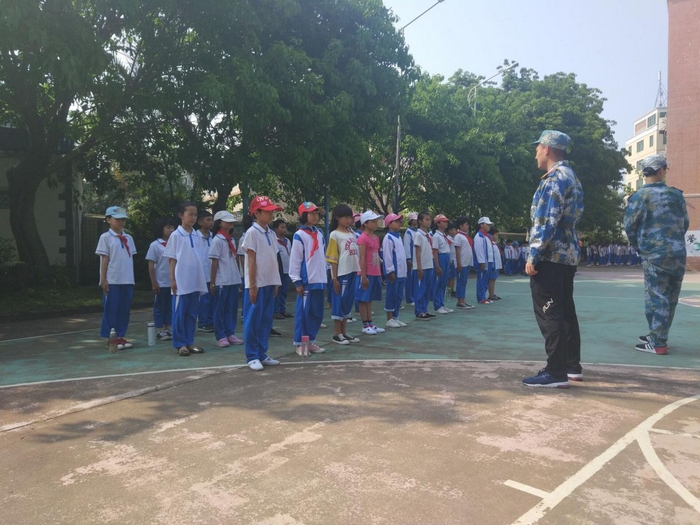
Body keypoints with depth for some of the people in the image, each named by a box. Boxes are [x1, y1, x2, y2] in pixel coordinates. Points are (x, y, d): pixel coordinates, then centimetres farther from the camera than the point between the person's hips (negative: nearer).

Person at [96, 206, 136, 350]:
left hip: (127, 280, 5)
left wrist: (131, 278, 10)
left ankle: (121, 336, 18)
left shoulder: (128, 238, 12)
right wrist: (103, 279, -7)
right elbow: (104, 259, -5)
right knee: (111, 309, 2)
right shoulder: (105, 237, -2)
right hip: (112, 281, -5)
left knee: (125, 309, 8)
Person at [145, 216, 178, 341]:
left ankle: (169, 329, 22)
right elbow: (151, 265, -5)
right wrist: (154, 283, -8)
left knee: (170, 307, 12)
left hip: (173, 282, 4)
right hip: (161, 283, -4)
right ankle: (160, 331, 14)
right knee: (159, 307, 6)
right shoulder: (155, 245, -5)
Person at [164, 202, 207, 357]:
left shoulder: (197, 236, 9)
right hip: (181, 281, -5)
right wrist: (172, 280, -8)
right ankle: (180, 344, 9)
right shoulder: (176, 235, -3)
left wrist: (202, 278, 10)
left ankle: (189, 342, 18)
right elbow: (172, 260, -3)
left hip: (196, 281, 5)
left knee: (192, 313, 9)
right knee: (179, 313, 1)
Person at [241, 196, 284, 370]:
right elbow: (251, 261, -12)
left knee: (266, 320, 12)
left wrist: (276, 282, 12)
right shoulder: (252, 232, -9)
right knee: (253, 321, 1)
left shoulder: (271, 233, 11)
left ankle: (262, 354, 21)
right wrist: (252, 285, -14)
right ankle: (252, 357, 9)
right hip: (257, 284, -7)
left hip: (269, 283, 7)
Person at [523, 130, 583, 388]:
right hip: (568, 253, 10)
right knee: (565, 311, 15)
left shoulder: (554, 178, -14)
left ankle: (556, 372, -3)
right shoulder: (570, 176, 18)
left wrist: (533, 256, -19)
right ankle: (572, 365, 23)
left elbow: (546, 222, -21)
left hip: (550, 255, -10)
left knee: (549, 314, -6)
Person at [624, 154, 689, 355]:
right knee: (670, 298, 13)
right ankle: (659, 336, 25)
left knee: (656, 298, -2)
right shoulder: (677, 194, 7)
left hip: (654, 255, -5)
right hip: (678, 254, 5)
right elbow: (685, 224, 13)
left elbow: (630, 226, -4)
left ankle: (657, 344, -1)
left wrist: (639, 247, 12)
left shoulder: (640, 196, -5)